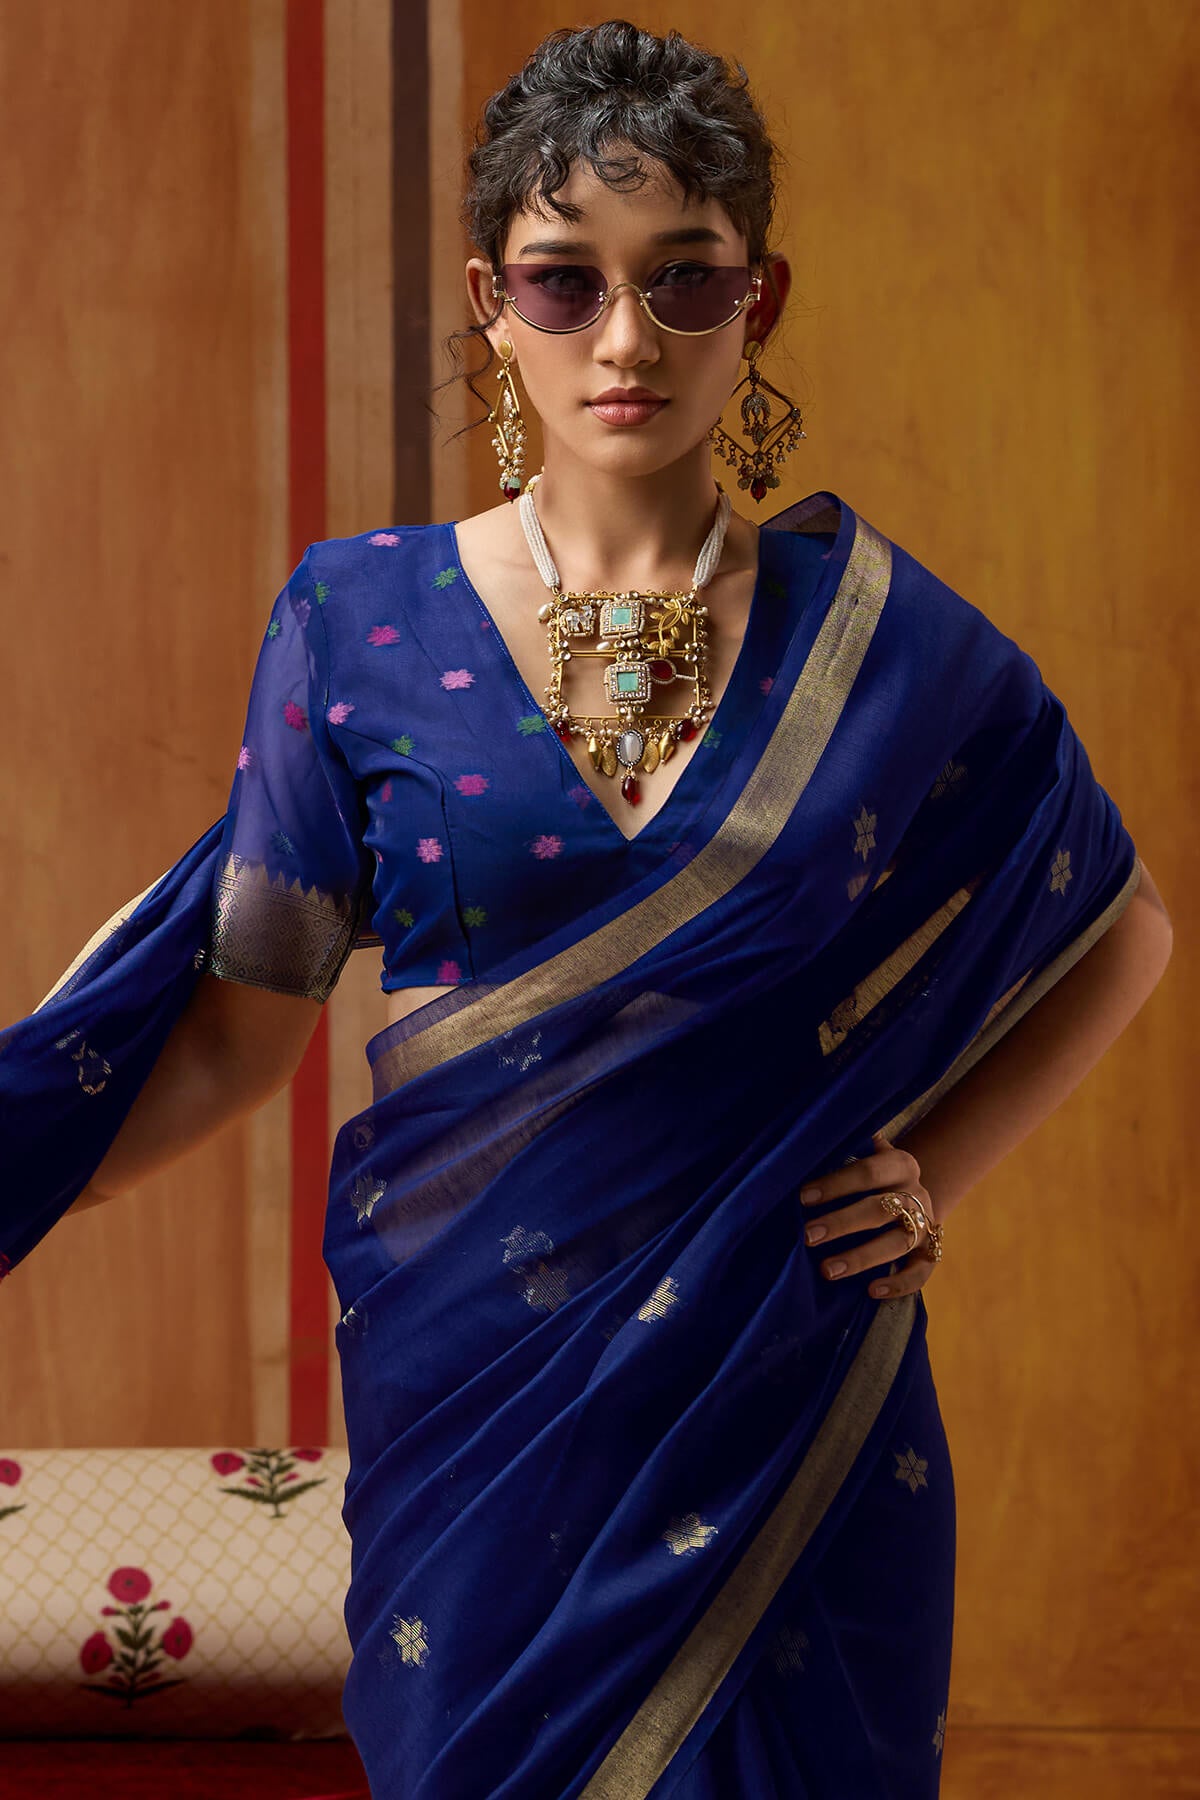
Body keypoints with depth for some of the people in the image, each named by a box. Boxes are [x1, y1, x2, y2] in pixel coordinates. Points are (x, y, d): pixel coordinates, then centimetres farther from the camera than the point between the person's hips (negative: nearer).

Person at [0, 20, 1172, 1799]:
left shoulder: (878, 632, -2)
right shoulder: (364, 623, -1)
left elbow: (1123, 925, 11)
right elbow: (236, 1031, 0)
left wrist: (938, 1168, 1)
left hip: (790, 1414, 0)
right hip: (472, 1401, 0)